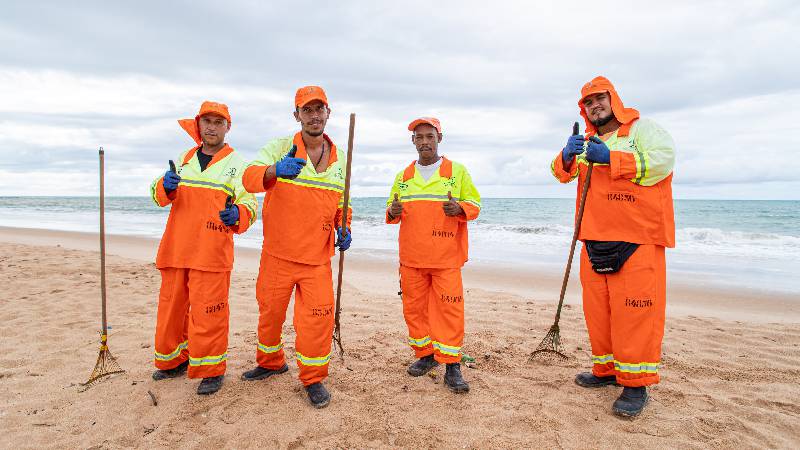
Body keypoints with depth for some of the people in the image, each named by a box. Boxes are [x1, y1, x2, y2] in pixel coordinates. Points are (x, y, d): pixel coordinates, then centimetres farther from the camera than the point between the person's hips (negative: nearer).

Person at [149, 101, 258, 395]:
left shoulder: (236, 164, 2)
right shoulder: (184, 159, 17)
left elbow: (249, 203, -7)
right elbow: (158, 194, 12)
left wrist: (237, 214, -30)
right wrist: (166, 186, -12)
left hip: (211, 253, -5)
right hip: (175, 249, 6)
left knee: (207, 311, -5)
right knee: (171, 307, 16)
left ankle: (211, 370, 10)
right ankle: (174, 361, 35)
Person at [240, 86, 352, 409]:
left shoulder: (340, 160, 7)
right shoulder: (280, 147, -5)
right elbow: (250, 176, -22)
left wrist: (344, 228, -1)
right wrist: (275, 170, -44)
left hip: (317, 258, 1)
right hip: (277, 253, -1)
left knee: (318, 316, -4)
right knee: (270, 311, 15)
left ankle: (313, 378, 17)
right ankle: (270, 362, 41)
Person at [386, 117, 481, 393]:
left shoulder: (458, 171, 4)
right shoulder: (402, 176, 13)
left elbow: (474, 204, 4)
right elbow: (391, 209, 18)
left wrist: (459, 209, -18)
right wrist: (392, 211, -7)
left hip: (446, 257, -3)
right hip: (411, 257, 4)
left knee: (449, 308, -6)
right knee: (414, 308, 8)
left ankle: (451, 365, 4)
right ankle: (425, 355, 25)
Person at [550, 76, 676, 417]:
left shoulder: (642, 129, 3)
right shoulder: (587, 143, 21)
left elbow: (664, 159, -14)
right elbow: (562, 174, 12)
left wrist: (611, 158, -21)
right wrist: (567, 157, -10)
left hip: (637, 240, -6)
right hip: (595, 240, 6)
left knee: (635, 309, -7)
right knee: (597, 308, 10)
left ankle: (636, 383, 4)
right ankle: (607, 370, 24)